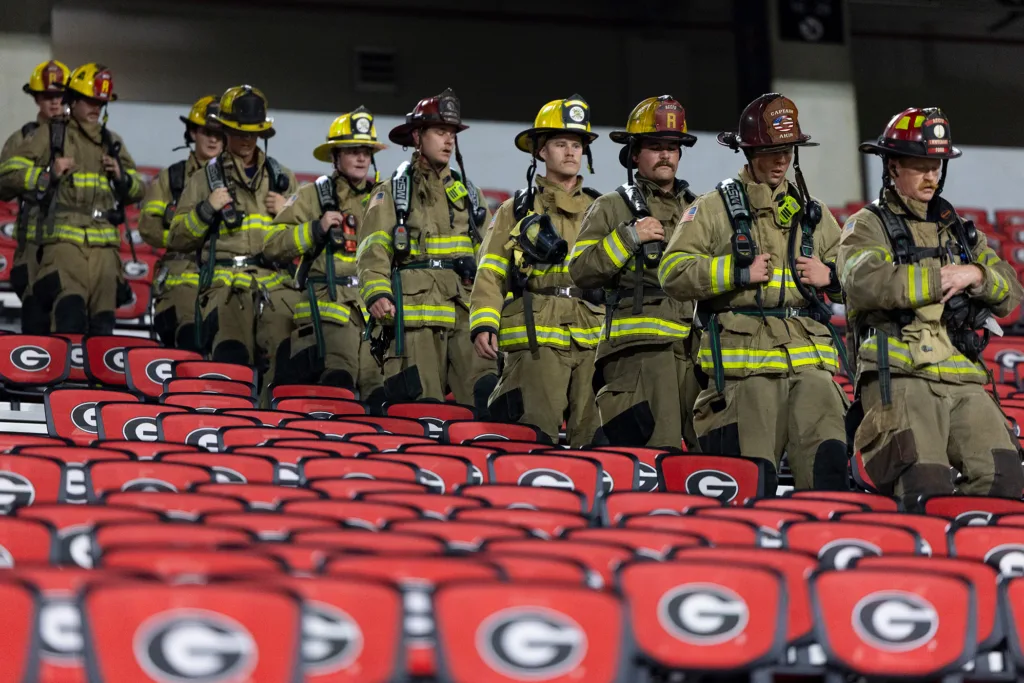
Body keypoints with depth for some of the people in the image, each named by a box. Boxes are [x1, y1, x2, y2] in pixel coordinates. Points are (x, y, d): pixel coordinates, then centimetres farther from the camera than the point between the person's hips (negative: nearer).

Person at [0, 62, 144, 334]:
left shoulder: (113, 142, 24)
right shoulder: (50, 133, 11)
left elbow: (137, 190, 28)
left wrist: (122, 177, 7)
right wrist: (47, 174, -9)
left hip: (104, 243, 5)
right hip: (63, 238, -5)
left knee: (103, 322, 2)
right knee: (70, 313, -25)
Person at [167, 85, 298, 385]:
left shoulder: (281, 177, 23)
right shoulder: (205, 179, 17)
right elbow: (177, 239, 12)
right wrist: (206, 210, -2)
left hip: (276, 287, 2)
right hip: (226, 287, -2)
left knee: (291, 360, -18)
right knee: (231, 359, -22)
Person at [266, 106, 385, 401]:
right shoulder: (313, 195, 9)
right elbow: (272, 244, 1)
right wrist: (315, 229, -9)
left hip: (373, 308, 4)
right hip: (329, 304, -4)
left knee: (379, 391, -6)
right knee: (338, 380, -22)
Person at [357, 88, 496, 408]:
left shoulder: (468, 195, 25)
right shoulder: (392, 193, 12)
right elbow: (373, 252, -1)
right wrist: (377, 293, -19)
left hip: (467, 313, 3)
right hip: (414, 315, -3)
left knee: (485, 400, -11)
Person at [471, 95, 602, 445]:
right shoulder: (516, 210, 13)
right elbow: (491, 272, 7)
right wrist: (483, 323, -8)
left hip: (593, 339, 3)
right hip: (536, 338, -3)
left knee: (592, 436, 0)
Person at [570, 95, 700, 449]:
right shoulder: (612, 208, 11)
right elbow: (581, 270, -1)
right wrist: (629, 237, -9)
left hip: (698, 347, 5)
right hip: (640, 345, -5)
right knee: (656, 455, -15)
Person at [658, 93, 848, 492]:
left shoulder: (812, 214, 22)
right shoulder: (715, 209, 9)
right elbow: (673, 273, -1)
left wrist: (830, 277, 7)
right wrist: (735, 272, -10)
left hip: (811, 363, 3)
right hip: (746, 365, -3)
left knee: (829, 459, -13)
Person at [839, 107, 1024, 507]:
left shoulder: (958, 231, 29)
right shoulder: (868, 226, 10)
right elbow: (866, 282, -13)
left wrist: (977, 275, -2)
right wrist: (939, 278, -4)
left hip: (963, 381, 5)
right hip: (899, 379, -5)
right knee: (928, 492, -24)